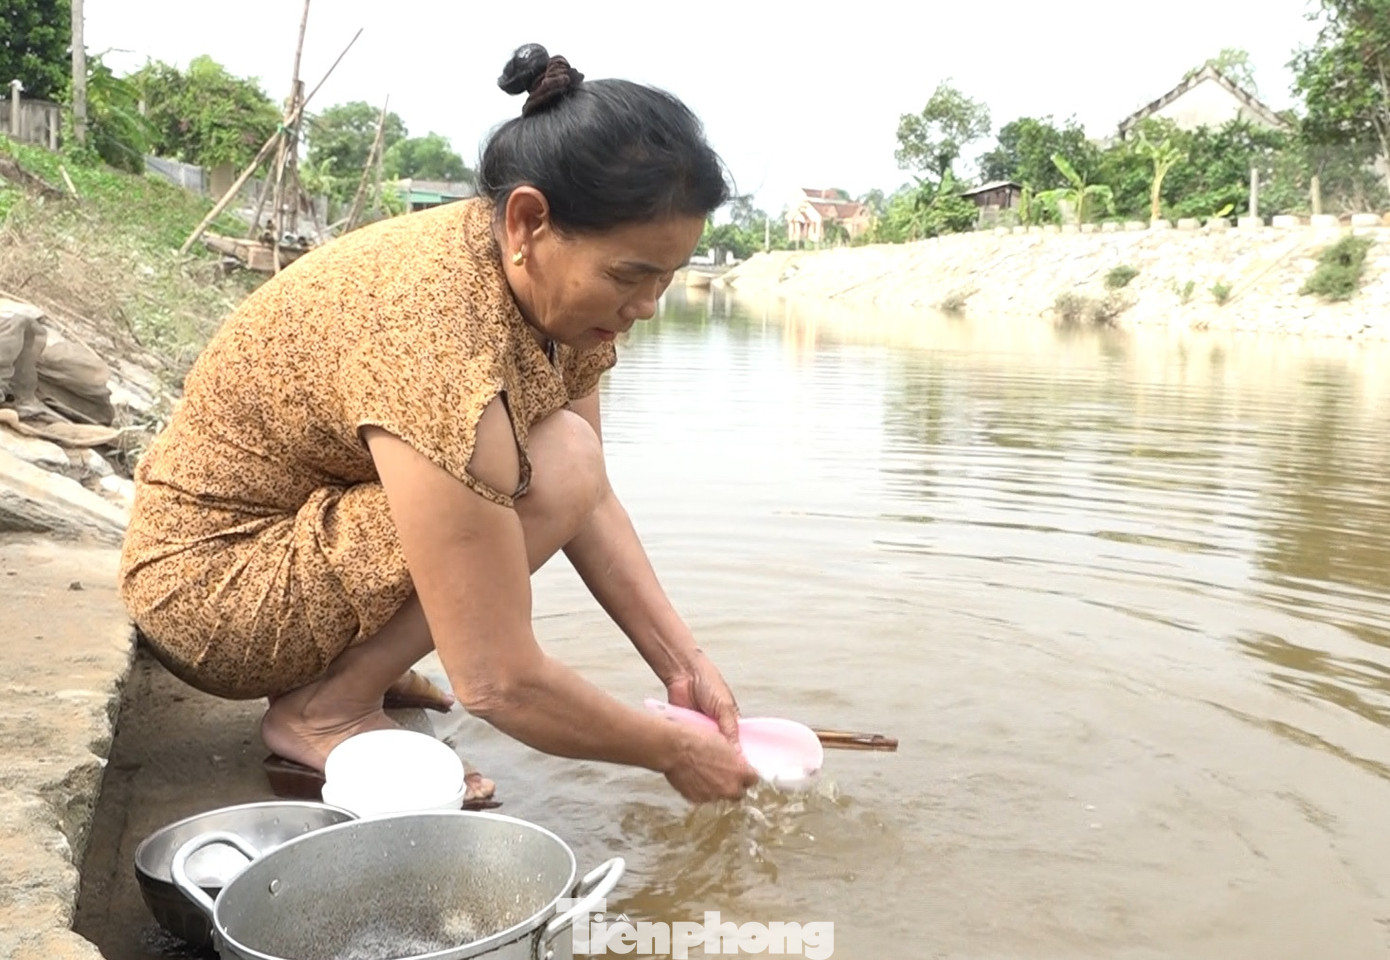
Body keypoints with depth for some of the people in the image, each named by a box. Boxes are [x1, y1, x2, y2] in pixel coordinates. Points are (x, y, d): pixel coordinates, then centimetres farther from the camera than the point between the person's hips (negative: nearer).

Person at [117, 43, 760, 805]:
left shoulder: (555, 281, -10)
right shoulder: (436, 342, -35)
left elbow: (592, 503, -2)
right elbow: (500, 683, -32)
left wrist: (684, 665, -7)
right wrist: (673, 752, -19)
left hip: (301, 512, 8)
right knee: (555, 467, -23)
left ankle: (362, 659, 8)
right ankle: (326, 710, -9)